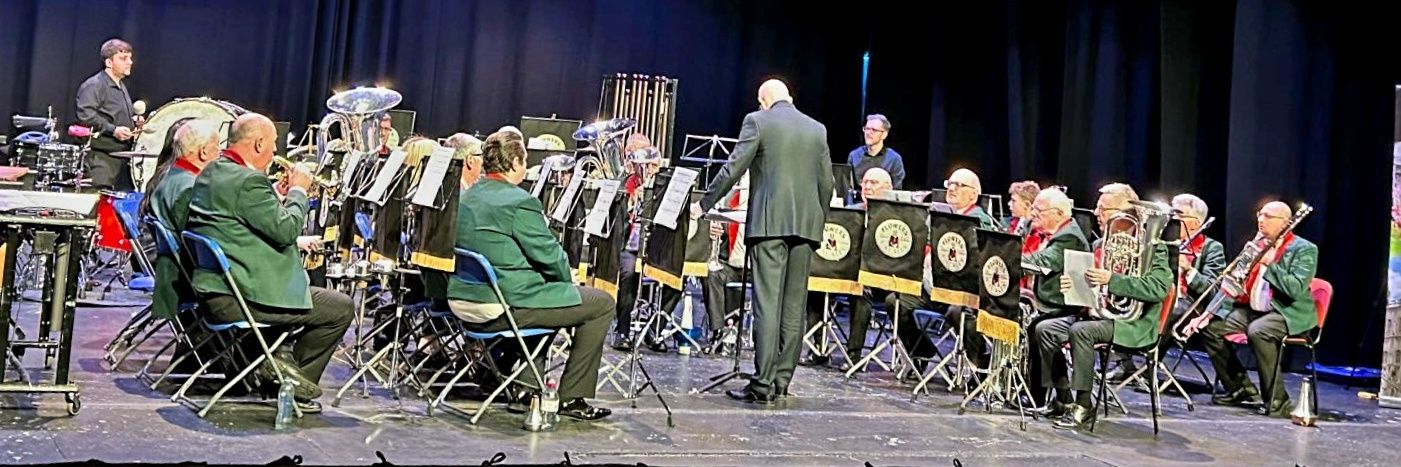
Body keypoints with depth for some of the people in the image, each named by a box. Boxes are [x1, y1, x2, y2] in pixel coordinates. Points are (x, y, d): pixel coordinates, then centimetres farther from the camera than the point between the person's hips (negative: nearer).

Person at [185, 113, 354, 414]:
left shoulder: (210, 172, 12)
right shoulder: (248, 180, -20)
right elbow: (286, 230, -21)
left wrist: (278, 193, 12)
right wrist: (298, 191, -6)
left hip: (210, 289, 11)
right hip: (239, 297, -11)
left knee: (308, 290, 32)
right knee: (342, 308, -2)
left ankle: (278, 360, 28)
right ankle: (294, 381, 9)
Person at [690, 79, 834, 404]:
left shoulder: (757, 121, 1)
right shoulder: (817, 129, 14)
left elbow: (733, 169, -5)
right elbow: (826, 183, 11)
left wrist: (704, 204, 4)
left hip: (769, 222, -4)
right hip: (806, 224, 4)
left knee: (767, 303, -6)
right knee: (794, 305, 7)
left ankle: (763, 383, -8)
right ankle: (782, 380, 11)